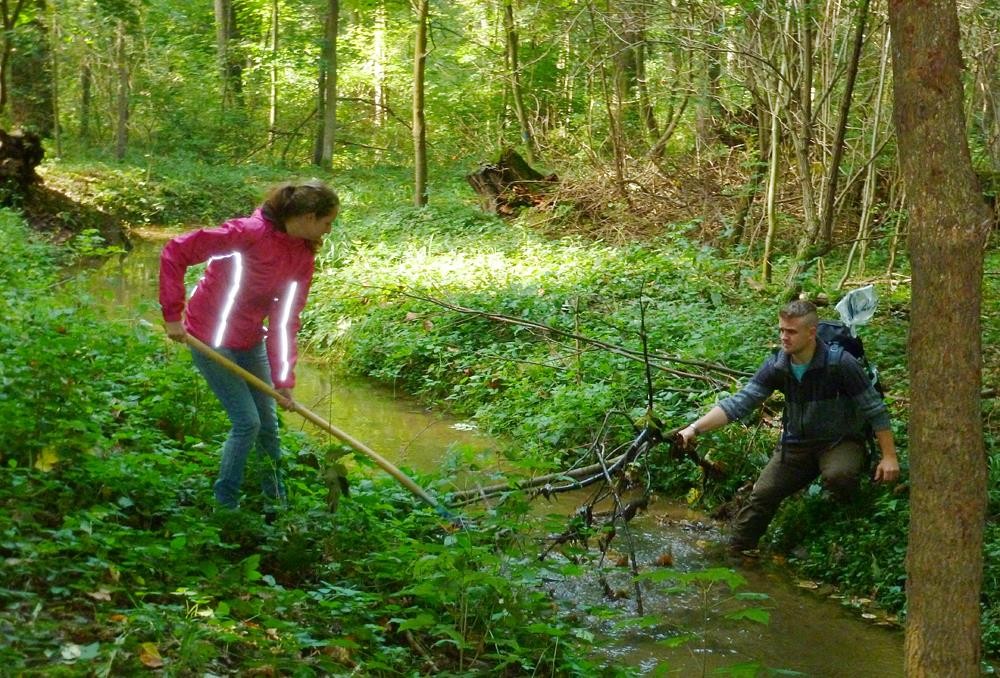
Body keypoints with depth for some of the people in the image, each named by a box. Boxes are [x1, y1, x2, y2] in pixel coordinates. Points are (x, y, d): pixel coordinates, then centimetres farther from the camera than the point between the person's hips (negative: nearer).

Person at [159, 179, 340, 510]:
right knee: (247, 422, -7)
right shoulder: (250, 233, -29)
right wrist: (173, 315, -22)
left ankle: (277, 497, 32)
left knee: (268, 422, 13)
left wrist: (283, 379, -6)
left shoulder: (304, 255, -5)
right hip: (211, 338, -7)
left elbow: (285, 321, -1)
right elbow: (175, 252, -27)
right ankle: (225, 504, 12)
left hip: (250, 341, 7)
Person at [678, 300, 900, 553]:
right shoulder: (777, 366, -10)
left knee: (837, 475, -35)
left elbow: (875, 410, -14)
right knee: (762, 494, -10)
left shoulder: (840, 363, -22)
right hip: (797, 443, 4)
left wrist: (889, 456, -15)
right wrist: (695, 428, -26)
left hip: (840, 440, -4)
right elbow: (739, 402, -15)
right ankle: (735, 554, 6)